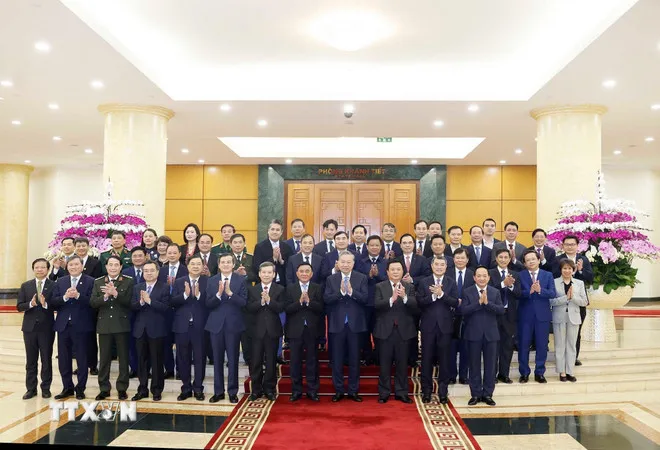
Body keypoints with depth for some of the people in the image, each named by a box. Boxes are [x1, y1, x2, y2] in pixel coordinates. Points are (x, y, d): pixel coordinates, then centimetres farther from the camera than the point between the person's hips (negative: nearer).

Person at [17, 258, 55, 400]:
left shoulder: (54, 286, -3)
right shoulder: (25, 286, 6)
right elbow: (19, 306, 1)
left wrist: (45, 304, -27)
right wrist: (30, 304, -18)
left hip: (46, 328, -3)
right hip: (30, 327, 3)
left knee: (46, 359, 5)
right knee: (31, 360, 9)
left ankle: (46, 388, 14)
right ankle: (31, 388, 18)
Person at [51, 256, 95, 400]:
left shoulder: (90, 282, -3)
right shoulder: (60, 282, 10)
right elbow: (53, 303, 2)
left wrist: (78, 295, -23)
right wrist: (65, 297, -16)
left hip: (81, 326, -4)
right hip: (63, 325, 4)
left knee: (82, 359, 4)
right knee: (63, 359, 10)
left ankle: (80, 389, 16)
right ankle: (67, 388, 23)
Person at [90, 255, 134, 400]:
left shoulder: (128, 282, 0)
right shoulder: (98, 282, 8)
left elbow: (129, 302, -11)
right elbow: (92, 303, -2)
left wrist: (115, 293, -24)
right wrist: (105, 296, -19)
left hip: (122, 325, -2)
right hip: (104, 325, 2)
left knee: (123, 358, 5)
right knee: (104, 358, 8)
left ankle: (122, 388, 15)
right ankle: (104, 389, 19)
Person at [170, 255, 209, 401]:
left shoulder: (208, 282, -2)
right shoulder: (179, 282, 7)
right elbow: (172, 302, -3)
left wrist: (198, 295, -25)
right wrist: (185, 294, -18)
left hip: (200, 326, -3)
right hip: (182, 326, 3)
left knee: (200, 358, 4)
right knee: (183, 359, 10)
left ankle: (198, 389, 17)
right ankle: (186, 388, 22)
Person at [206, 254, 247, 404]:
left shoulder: (240, 280, -2)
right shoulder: (212, 281, 4)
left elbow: (244, 302, -10)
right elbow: (208, 304, -2)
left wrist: (230, 292, -23)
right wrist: (219, 294, -19)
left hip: (233, 325, -2)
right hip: (216, 325, 2)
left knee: (233, 359, 3)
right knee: (217, 359, 9)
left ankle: (233, 392, 14)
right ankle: (218, 391, 19)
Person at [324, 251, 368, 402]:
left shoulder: (361, 278, 1)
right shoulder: (331, 279, 3)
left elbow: (365, 298, -10)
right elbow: (326, 299, -8)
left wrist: (351, 291, -23)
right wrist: (341, 291, -21)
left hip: (354, 323, 0)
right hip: (337, 324, 1)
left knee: (354, 359, 8)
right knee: (337, 360, 8)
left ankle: (353, 391, 20)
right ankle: (338, 391, 20)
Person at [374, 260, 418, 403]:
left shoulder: (409, 287, 4)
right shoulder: (380, 287, 1)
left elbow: (415, 306, -10)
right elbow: (376, 305, -14)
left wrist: (404, 297, -29)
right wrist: (391, 299, -29)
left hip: (404, 330, 1)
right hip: (385, 330, -1)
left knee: (402, 363, 8)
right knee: (385, 364, 6)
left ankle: (401, 392, 19)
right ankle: (384, 393, 16)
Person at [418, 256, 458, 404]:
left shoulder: (451, 283, 4)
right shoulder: (424, 282, 4)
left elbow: (455, 303, -7)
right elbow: (419, 302, -6)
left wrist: (441, 294, -19)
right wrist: (433, 296, -19)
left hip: (445, 326, 0)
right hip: (428, 326, 0)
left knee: (444, 360, 5)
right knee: (427, 359, 6)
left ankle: (443, 391, 16)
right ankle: (426, 390, 17)